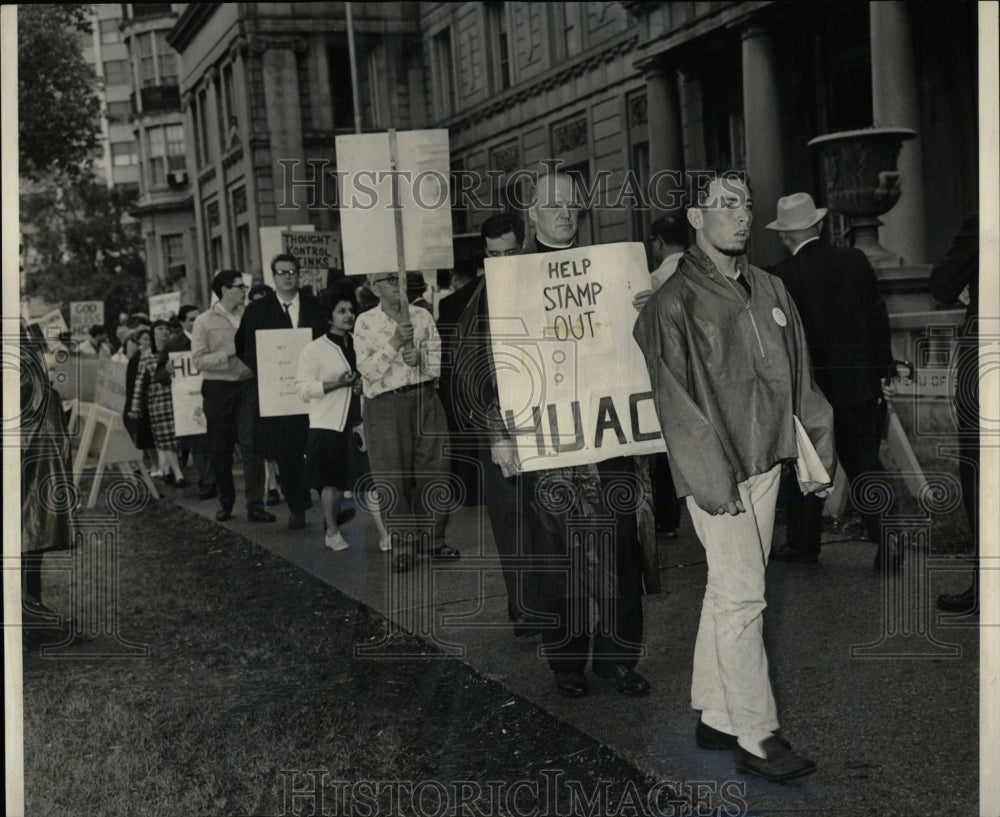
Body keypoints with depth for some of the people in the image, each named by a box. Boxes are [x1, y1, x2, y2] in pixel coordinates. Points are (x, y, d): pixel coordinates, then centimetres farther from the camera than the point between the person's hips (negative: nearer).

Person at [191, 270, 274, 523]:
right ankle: (225, 502, 22)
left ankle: (255, 505, -6)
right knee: (220, 448, 7)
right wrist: (230, 352, -14)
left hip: (248, 385, 1)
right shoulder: (204, 321, 0)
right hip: (218, 388, -1)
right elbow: (199, 361, -8)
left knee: (251, 445, -7)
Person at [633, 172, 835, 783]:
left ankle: (716, 717, 23)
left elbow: (799, 378, 16)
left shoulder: (769, 290, 11)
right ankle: (757, 738, 3)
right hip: (717, 471, -7)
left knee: (728, 593, 13)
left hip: (765, 463, 7)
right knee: (742, 598, -5)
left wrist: (817, 449, 12)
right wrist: (714, 479, -17)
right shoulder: (675, 303, -10)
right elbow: (677, 403, -13)